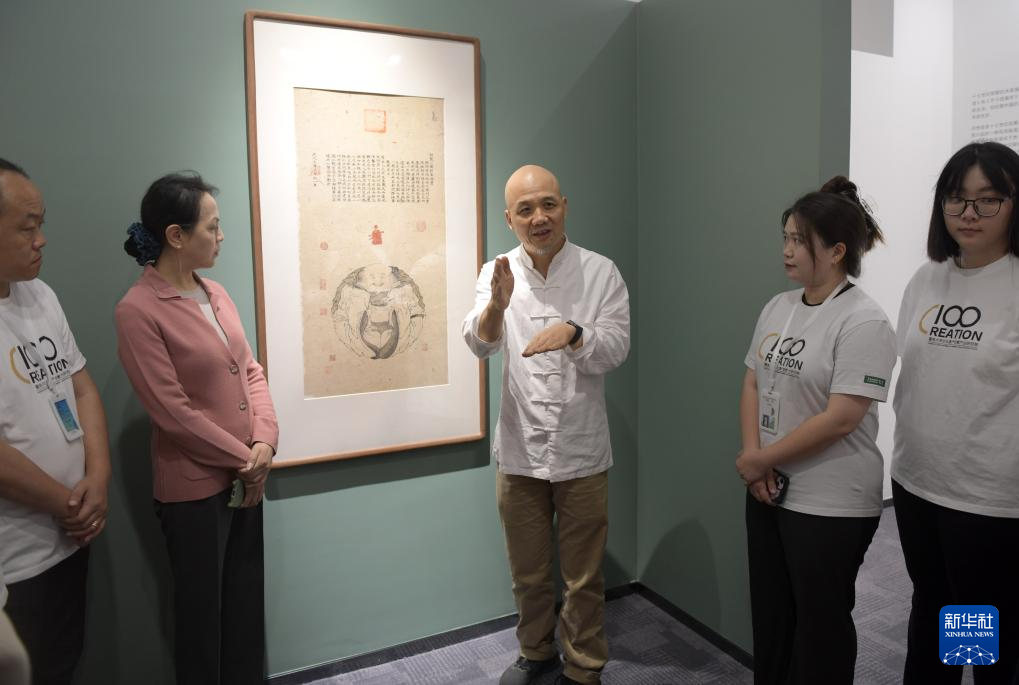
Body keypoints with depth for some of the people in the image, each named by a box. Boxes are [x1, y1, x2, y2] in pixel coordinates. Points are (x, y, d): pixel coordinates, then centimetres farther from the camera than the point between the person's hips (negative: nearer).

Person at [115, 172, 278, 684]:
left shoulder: (215, 293, 5)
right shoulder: (138, 311, -17)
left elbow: (250, 370, 6)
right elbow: (173, 412, -19)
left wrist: (264, 442, -8)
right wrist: (243, 458, -12)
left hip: (245, 476, 7)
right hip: (193, 488, -7)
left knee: (246, 598, 19)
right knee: (202, 608, 12)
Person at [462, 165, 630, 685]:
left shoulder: (600, 272, -5)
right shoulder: (498, 273, -1)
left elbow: (616, 349, -11)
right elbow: (479, 344, -16)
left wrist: (573, 333, -31)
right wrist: (497, 304, -37)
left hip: (581, 450, -1)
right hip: (520, 448, 2)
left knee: (583, 577, 12)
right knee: (528, 573, 19)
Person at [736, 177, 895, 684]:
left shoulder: (863, 322, -17)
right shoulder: (778, 307, 6)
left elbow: (840, 419, -21)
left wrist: (757, 460, -13)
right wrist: (753, 459, -7)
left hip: (831, 505, -7)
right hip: (769, 490, 7)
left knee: (819, 625, 11)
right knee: (770, 616, 19)